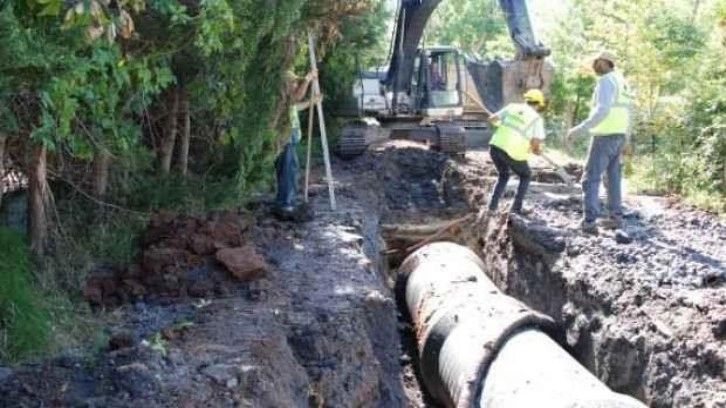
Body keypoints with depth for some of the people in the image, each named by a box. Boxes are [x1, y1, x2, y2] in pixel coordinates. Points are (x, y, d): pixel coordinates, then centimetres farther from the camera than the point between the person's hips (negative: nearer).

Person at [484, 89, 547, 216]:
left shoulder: (512, 107, 13)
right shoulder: (537, 118, 3)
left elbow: (492, 119, 13)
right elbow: (536, 142, -9)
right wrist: (537, 150, 14)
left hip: (495, 147, 4)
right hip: (513, 153, -4)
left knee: (503, 175, 29)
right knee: (526, 176, 24)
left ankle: (492, 206, 17)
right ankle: (516, 208, 14)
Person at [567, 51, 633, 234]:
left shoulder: (605, 81, -16)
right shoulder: (621, 81, 15)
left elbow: (602, 111, -29)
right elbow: (628, 114, 20)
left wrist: (579, 130, -31)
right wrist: (627, 140, 28)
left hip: (604, 136, -9)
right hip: (618, 136, 9)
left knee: (591, 178, -7)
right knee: (613, 177, 17)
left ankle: (589, 221, -15)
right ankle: (615, 217, 20)